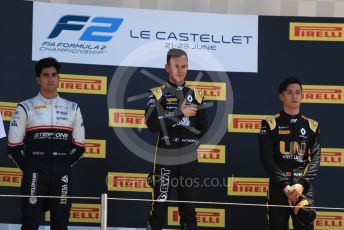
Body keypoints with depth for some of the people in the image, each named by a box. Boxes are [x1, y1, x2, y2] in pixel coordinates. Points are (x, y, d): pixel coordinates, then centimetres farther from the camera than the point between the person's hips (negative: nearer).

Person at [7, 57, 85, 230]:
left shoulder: (72, 108, 10)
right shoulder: (26, 108, 2)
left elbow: (79, 146, 11)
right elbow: (14, 146, 1)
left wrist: (64, 166, 4)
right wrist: (28, 168, -2)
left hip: (62, 173, 3)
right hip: (34, 172, -2)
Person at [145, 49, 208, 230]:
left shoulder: (196, 95, 9)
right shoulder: (158, 94, -2)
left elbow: (203, 127, 7)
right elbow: (152, 124, -17)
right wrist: (180, 113, -16)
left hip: (189, 159, 3)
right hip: (165, 159, -3)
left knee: (188, 206, 9)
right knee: (160, 206, -2)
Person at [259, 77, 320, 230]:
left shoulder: (312, 125, 11)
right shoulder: (270, 124, 4)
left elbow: (315, 159, 2)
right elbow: (267, 159, -4)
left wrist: (302, 184, -13)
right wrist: (284, 185, -14)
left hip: (304, 188, 2)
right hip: (278, 188, -2)